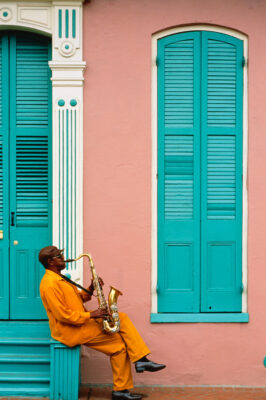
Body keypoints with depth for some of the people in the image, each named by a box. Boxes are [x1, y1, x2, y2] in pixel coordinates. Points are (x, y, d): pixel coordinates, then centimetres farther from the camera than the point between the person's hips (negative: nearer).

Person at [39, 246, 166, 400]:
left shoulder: (60, 278, 14)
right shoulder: (50, 284, -20)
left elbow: (78, 298, 18)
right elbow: (63, 315, -24)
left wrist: (90, 289, 0)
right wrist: (90, 315, -20)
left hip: (82, 321, 10)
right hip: (71, 330, -10)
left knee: (122, 318, 2)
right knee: (119, 345, -9)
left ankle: (141, 360, -7)